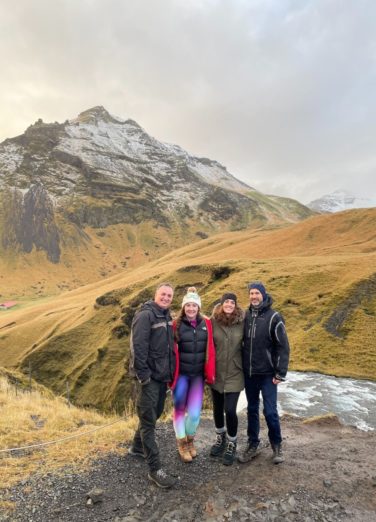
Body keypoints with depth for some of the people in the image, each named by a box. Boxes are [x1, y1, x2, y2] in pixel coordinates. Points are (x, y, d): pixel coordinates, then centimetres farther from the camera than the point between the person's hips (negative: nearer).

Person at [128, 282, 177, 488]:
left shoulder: (167, 316, 10)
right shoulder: (145, 315, -16)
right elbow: (137, 347, -22)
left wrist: (171, 371, 15)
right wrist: (143, 375, -21)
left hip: (163, 376, 9)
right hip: (149, 377, -9)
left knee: (154, 414, 22)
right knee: (149, 420, 1)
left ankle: (138, 446, 43)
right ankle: (155, 468, 10)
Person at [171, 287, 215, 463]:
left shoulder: (206, 324, -1)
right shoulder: (176, 325, -8)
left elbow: (210, 350, 1)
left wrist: (210, 374, 0)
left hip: (198, 375, 2)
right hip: (181, 374, -2)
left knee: (194, 412, 4)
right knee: (180, 409, 9)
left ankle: (190, 440, 33)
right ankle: (181, 444, 31)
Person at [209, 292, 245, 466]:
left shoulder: (242, 322, -8)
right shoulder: (213, 322, -9)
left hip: (234, 373, -1)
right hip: (216, 372, 2)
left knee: (230, 410, -3)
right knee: (217, 408, 16)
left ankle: (231, 444, 23)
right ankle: (220, 438, 42)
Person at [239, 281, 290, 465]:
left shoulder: (273, 317, -11)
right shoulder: (246, 316, 1)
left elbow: (283, 346, -9)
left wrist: (280, 373, -11)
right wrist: (241, 367, 7)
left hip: (267, 374, -4)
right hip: (249, 373, 4)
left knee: (270, 411, 2)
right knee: (252, 410, 14)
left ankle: (277, 445, 27)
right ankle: (253, 444, 31)